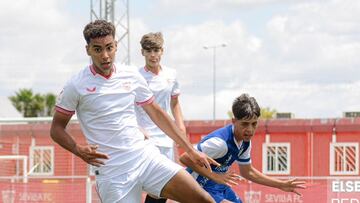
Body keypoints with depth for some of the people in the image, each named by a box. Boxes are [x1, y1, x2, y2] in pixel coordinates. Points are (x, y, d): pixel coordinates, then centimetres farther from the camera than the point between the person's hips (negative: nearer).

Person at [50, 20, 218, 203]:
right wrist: (79, 150, -18)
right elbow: (57, 128, 3)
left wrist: (191, 151, 18)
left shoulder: (131, 76, 8)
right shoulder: (76, 86, -4)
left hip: (146, 157, 4)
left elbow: (156, 113, 18)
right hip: (112, 172, -4)